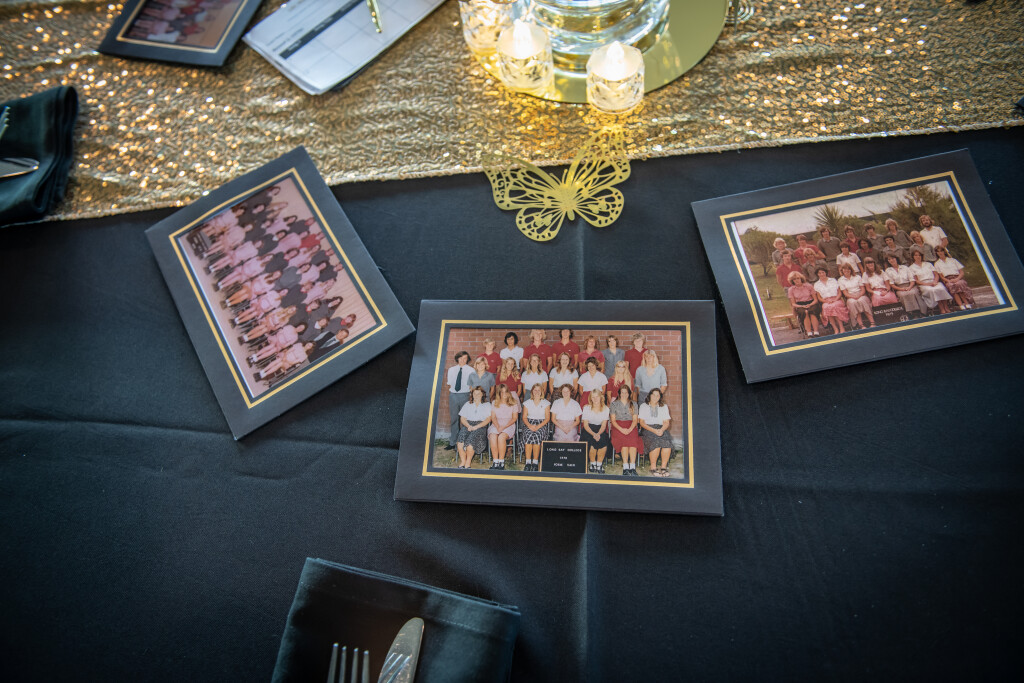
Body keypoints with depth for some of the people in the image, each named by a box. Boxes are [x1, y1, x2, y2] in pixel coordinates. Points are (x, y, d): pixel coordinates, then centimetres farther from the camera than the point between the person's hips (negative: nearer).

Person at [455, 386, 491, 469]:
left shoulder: (487, 405, 16)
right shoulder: (467, 404, 25)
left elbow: (488, 419, 2)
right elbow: (462, 418, 15)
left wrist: (476, 427, -9)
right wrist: (468, 426, -6)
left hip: (480, 427, -3)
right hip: (467, 425, 3)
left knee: (471, 439, -34)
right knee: (461, 438, -31)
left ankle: (468, 462, -21)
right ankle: (462, 461, -24)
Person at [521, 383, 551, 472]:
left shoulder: (546, 403, 9)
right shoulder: (527, 403, 13)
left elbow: (547, 418, 2)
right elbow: (524, 417, 9)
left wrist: (538, 426, -13)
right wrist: (529, 425, -12)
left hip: (541, 425, -1)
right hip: (529, 424, 1)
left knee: (537, 435, -34)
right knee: (528, 435, -33)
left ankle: (535, 462, -30)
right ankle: (528, 462, -32)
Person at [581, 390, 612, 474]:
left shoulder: (605, 409, 5)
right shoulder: (587, 408, 1)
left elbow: (604, 425, -1)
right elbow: (585, 425, -5)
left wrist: (598, 433, -22)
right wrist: (593, 434, -22)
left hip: (601, 430, 1)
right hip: (589, 430, -1)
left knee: (603, 440, -30)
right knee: (592, 441, -32)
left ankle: (599, 464, -15)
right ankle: (592, 464, -12)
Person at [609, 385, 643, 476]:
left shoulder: (633, 404, 17)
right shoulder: (614, 404, 13)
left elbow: (635, 420, 8)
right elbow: (613, 420, 5)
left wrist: (630, 429, -12)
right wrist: (621, 429, -13)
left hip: (631, 427, 1)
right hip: (617, 427, -1)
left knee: (633, 439, -32)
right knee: (623, 439, -33)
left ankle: (632, 467, -39)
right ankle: (625, 467, -38)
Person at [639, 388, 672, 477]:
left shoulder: (664, 407, 18)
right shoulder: (643, 406, 10)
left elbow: (666, 422, 10)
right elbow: (642, 422, 1)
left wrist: (662, 430, -13)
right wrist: (653, 430, -14)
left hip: (661, 429, 2)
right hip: (647, 429, -2)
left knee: (667, 443, -31)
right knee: (656, 442, -34)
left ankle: (663, 467, -20)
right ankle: (653, 467, -22)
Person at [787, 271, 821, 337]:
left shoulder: (809, 286, 8)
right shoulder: (791, 290, 8)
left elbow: (815, 299, 7)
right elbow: (793, 304, 6)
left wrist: (810, 305, -14)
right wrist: (802, 306, -13)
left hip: (811, 304, 0)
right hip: (800, 306, 0)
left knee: (812, 312, -36)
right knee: (804, 312, -36)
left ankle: (816, 333, -42)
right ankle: (809, 334, -44)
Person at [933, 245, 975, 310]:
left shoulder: (952, 260, 23)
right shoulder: (937, 264, 20)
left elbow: (961, 272, 15)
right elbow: (940, 276, 7)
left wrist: (957, 279, -7)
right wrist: (949, 281, -13)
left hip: (957, 278, 1)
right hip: (947, 280, -1)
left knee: (960, 284, -37)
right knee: (951, 286, -38)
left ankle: (967, 304, -41)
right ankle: (961, 306, -48)